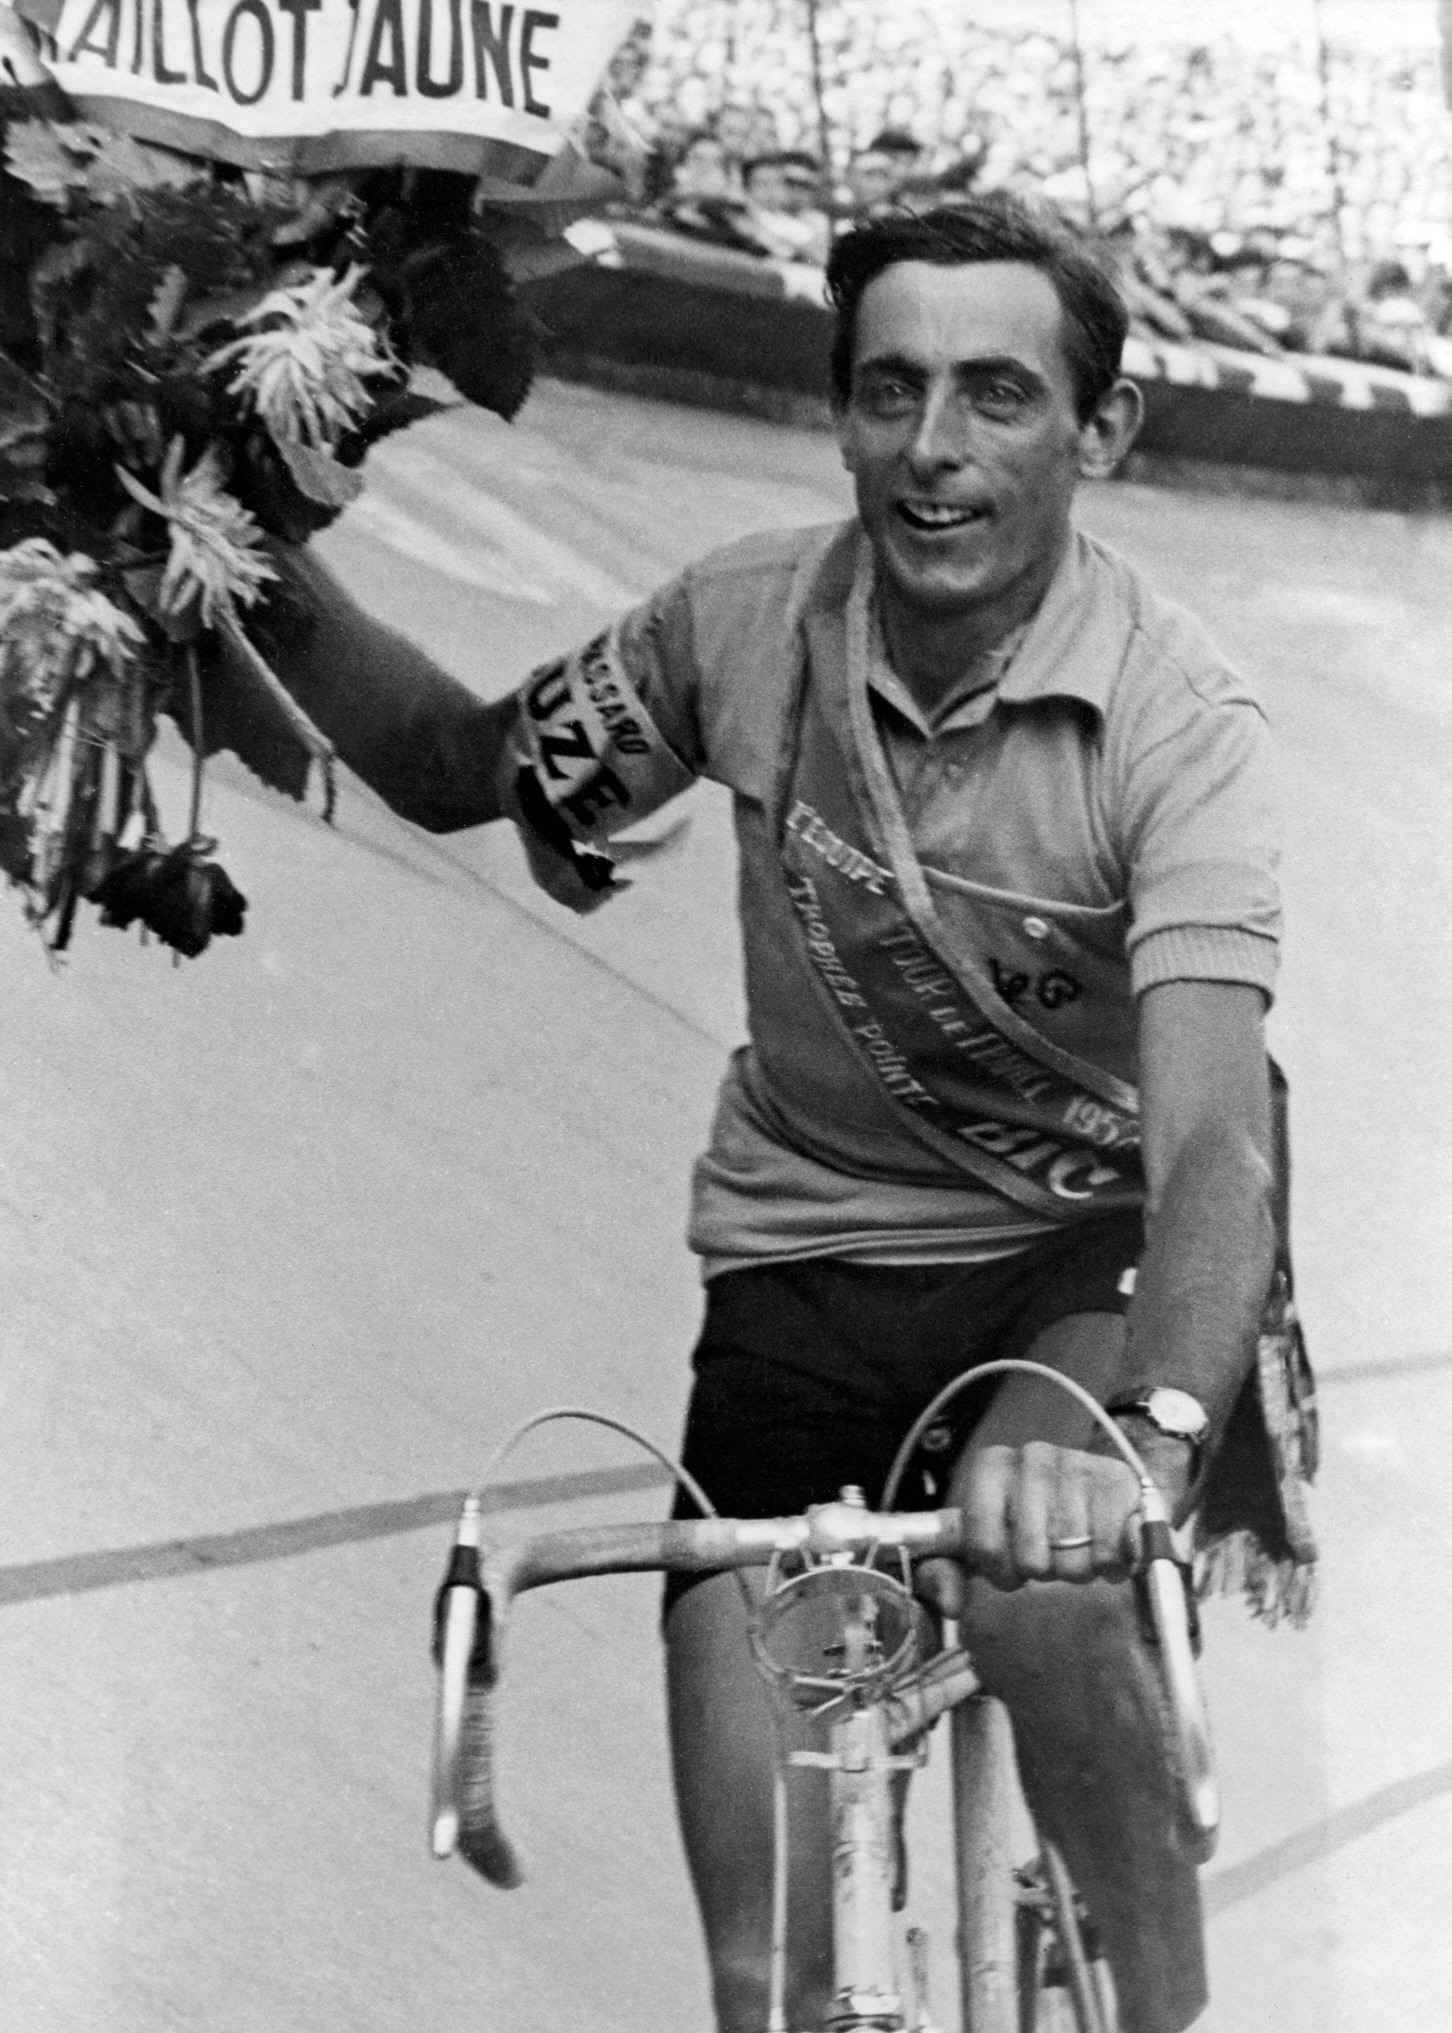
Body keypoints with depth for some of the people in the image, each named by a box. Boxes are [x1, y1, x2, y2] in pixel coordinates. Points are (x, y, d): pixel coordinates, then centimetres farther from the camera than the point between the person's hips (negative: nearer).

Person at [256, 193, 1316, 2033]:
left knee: (1042, 1577, -36)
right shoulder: (749, 621, -9)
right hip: (800, 1259, 3)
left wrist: (1153, 1427, -53)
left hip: (1084, 1255, -3)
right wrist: (269, 585, -9)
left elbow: (1212, 1132, -34)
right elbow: (461, 768, 8)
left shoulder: (1175, 724, -21)